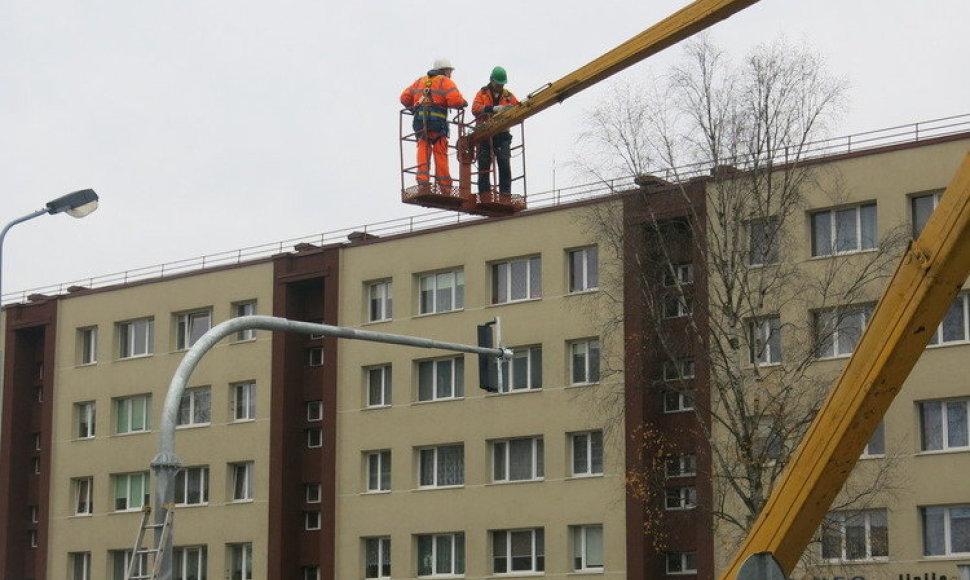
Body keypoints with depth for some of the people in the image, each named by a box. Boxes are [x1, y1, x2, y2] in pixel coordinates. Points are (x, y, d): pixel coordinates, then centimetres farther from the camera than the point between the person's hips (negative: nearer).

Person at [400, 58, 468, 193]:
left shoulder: (420, 81, 24)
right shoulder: (445, 82, 7)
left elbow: (404, 98, 19)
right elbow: (455, 100, -9)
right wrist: (463, 103, 11)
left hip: (419, 121, 4)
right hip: (437, 120, -4)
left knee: (423, 153, 2)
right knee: (441, 154, 1)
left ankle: (423, 182, -10)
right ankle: (444, 185, -1)